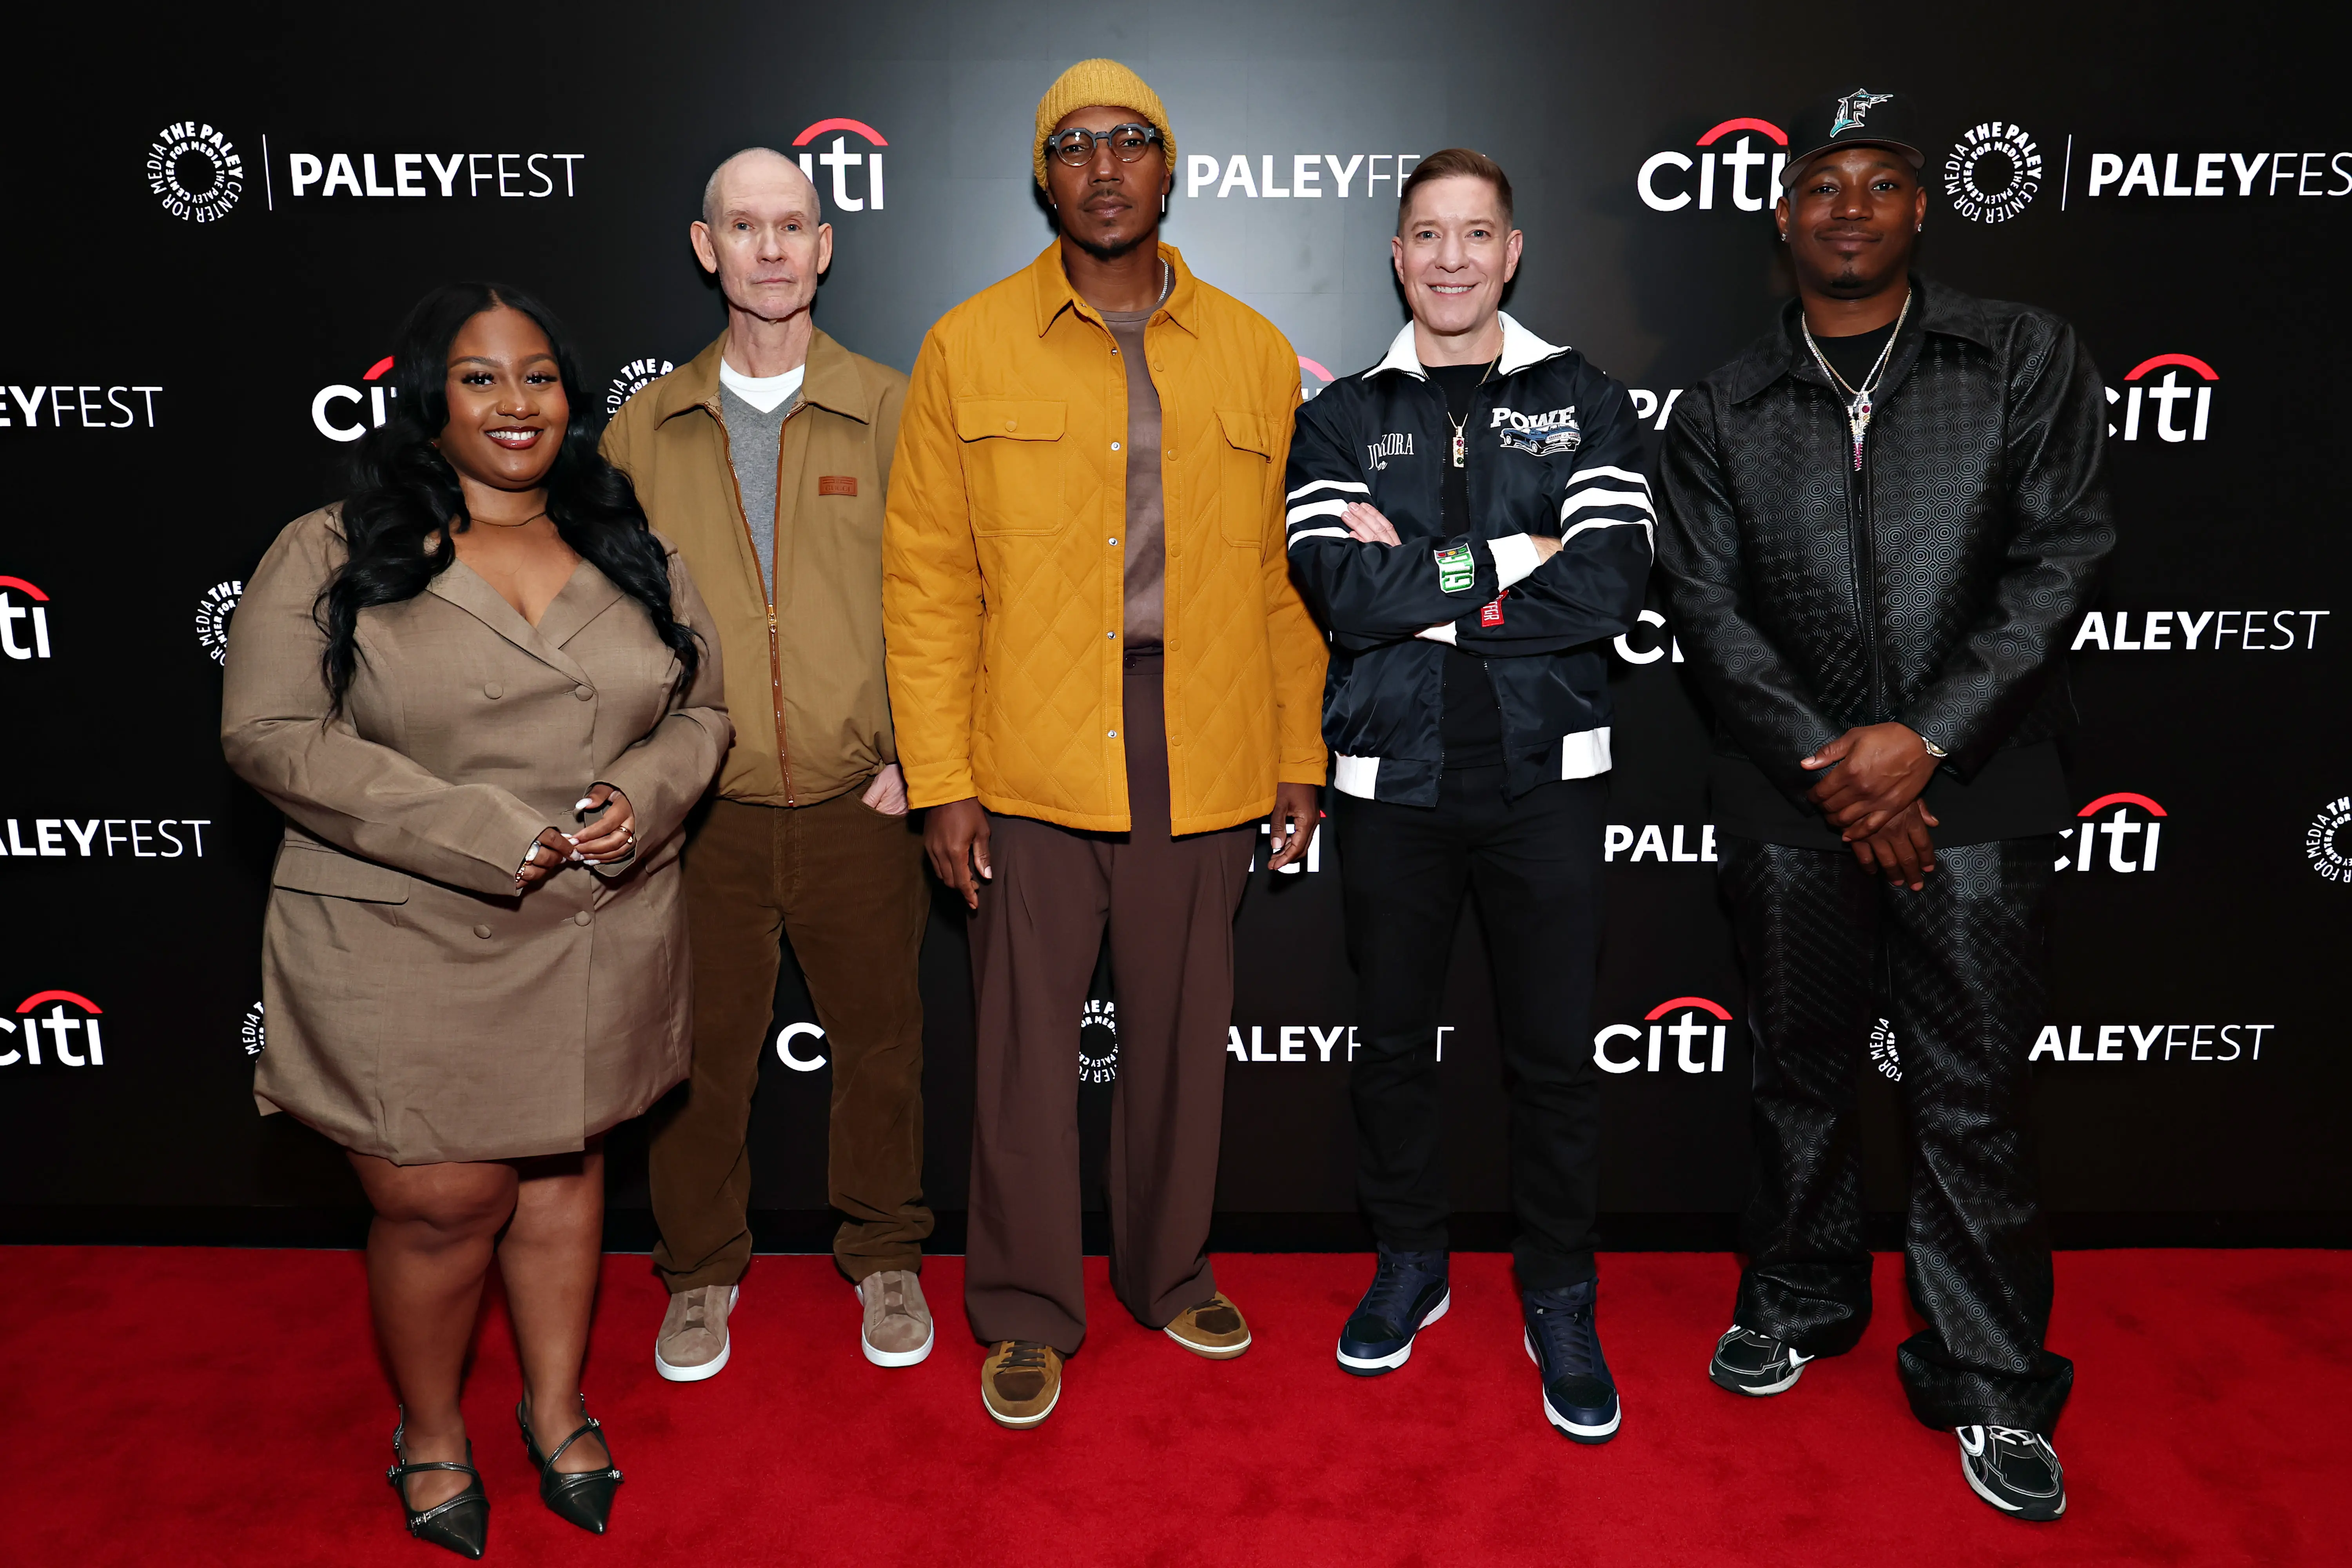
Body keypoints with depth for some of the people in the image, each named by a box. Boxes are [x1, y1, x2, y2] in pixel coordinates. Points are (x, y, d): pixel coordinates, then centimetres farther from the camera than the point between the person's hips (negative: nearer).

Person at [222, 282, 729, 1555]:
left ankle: (556, 1406, 38)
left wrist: (643, 794, -13)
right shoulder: (331, 555, -5)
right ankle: (430, 1435, 32)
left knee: (564, 1169, 17)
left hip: (601, 938, 4)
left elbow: (701, 713, 10)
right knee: (444, 1204, 4)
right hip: (407, 949, -3)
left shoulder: (632, 554, 7)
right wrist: (478, 833, -19)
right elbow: (269, 733, -11)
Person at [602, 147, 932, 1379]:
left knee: (878, 1041, 11)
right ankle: (702, 1268, 32)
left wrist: (918, 757, -7)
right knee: (703, 1048, 11)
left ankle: (884, 1255, 32)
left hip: (860, 806, -1)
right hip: (699, 815, 1)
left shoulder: (889, 412, 2)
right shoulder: (645, 430, 7)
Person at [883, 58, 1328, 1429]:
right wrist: (942, 778, -6)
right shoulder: (969, 349, 3)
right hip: (1031, 754, -1)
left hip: (1204, 754, 2)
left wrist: (1299, 755, 6)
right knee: (1027, 1036, 5)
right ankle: (1028, 1314, 23)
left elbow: (1283, 577, 9)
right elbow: (929, 580, 0)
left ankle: (1172, 1275, 32)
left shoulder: (1254, 354, 8)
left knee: (1184, 1029, 12)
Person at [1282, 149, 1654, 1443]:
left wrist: (1424, 579, -13)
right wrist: (1514, 558, -11)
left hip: (1545, 771, -1)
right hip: (1392, 776, 1)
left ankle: (1559, 1301, 25)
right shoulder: (1341, 419, 6)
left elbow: (1611, 581, -11)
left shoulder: (1583, 402, 5)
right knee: (1393, 1038, 13)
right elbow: (1343, 590, -12)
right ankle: (1408, 1265, 34)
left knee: (1554, 1051, 6)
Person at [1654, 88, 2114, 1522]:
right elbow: (1710, 610, 0)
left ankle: (1991, 1384, 20)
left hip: (1974, 798, -1)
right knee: (1803, 1077, 14)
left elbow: (2062, 561, -4)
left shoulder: (2026, 360, 4)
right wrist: (1836, 768, -10)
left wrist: (1927, 740, -13)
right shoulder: (1723, 415, 7)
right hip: (1793, 807, 2)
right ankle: (1801, 1301, 34)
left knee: (1975, 1100, 4)